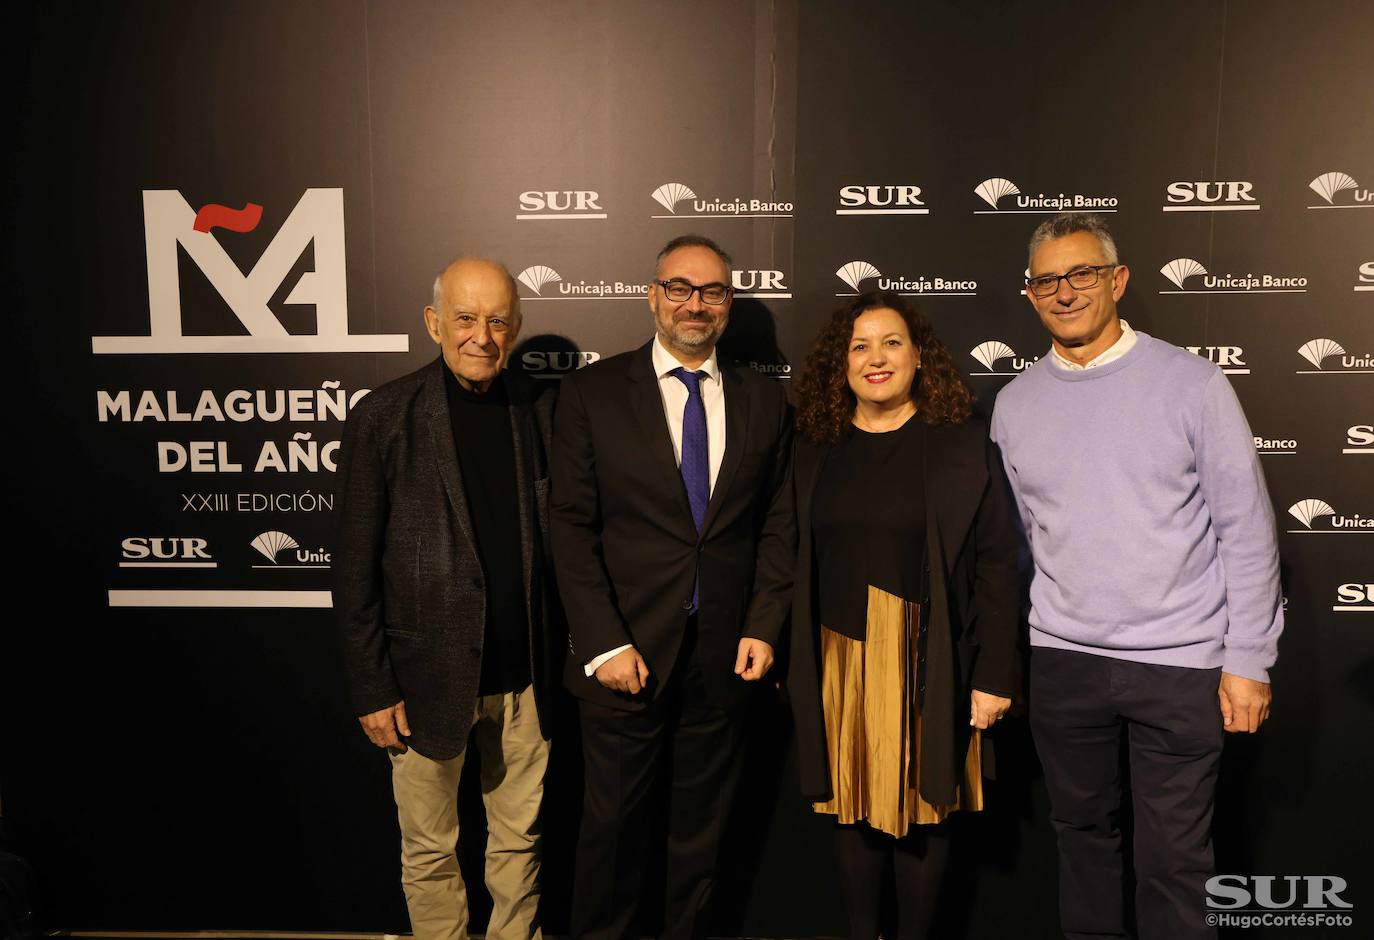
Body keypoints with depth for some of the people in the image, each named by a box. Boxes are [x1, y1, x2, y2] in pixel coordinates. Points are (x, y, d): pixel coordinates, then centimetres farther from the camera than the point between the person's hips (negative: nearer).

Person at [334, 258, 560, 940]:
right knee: (430, 851, 14)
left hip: (524, 677, 3)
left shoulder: (538, 411, 1)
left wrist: (560, 652, 6)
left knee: (520, 838, 17)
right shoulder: (383, 418, -9)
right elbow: (355, 571, -7)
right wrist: (373, 690, -7)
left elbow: (554, 538, 7)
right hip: (430, 677, -2)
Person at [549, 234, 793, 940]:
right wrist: (604, 644, -11)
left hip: (725, 656, 2)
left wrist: (763, 628, -2)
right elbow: (572, 529, -5)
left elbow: (777, 525, 8)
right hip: (626, 651, -2)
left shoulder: (764, 401, 7)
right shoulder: (592, 392, -1)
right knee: (613, 825, 10)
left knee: (702, 824, 16)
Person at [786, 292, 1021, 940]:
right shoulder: (816, 449, 6)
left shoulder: (963, 443, -3)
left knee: (920, 809, 9)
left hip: (927, 662, -2)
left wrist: (994, 675, -9)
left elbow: (995, 565, -5)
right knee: (853, 806, 12)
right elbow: (801, 565, 7)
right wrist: (792, 662, 5)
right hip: (839, 660, 3)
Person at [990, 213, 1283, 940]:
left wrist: (1249, 660, -6)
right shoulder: (1016, 403, 4)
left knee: (1173, 862, 6)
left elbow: (1247, 529, -4)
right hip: (1061, 661, 3)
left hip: (1180, 663, -3)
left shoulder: (1189, 383, -5)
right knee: (1083, 830, 17)